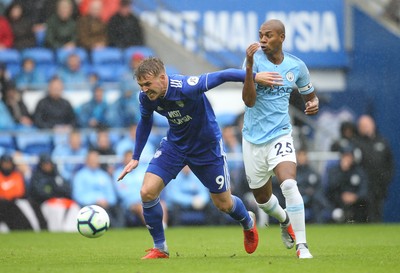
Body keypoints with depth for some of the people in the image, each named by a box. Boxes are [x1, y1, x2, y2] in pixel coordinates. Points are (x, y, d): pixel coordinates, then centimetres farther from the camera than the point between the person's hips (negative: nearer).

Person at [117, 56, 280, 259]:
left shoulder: (186, 88, -34)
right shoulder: (146, 98, -15)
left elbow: (222, 76, -29)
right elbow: (145, 122, 6)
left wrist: (254, 77, -32)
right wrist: (135, 158, 10)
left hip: (206, 147, -4)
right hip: (174, 145, 4)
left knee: (223, 204, 8)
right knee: (147, 192, -14)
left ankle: (248, 223, 45)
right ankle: (159, 248, 4)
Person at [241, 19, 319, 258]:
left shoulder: (297, 66, -1)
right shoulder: (255, 59, -9)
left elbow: (310, 95, 16)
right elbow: (249, 101, -19)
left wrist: (313, 104, -8)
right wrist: (249, 67, -29)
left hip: (280, 135, -1)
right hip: (254, 138, 1)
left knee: (289, 185, -26)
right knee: (262, 198, 14)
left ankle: (302, 245, -22)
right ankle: (285, 221, 48)